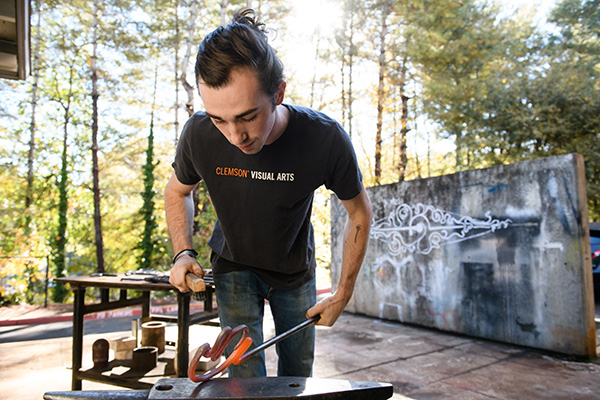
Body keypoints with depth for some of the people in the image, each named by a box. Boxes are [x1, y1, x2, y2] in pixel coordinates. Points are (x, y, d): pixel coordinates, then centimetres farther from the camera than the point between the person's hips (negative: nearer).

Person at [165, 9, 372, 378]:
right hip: (233, 267, 0)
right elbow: (178, 191, -1)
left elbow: (360, 211, -12)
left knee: (298, 373, 15)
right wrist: (183, 253, -16)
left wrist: (344, 293, -11)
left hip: (296, 269, 1)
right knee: (246, 377, -4)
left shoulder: (326, 139, -31)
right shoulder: (199, 134, -26)